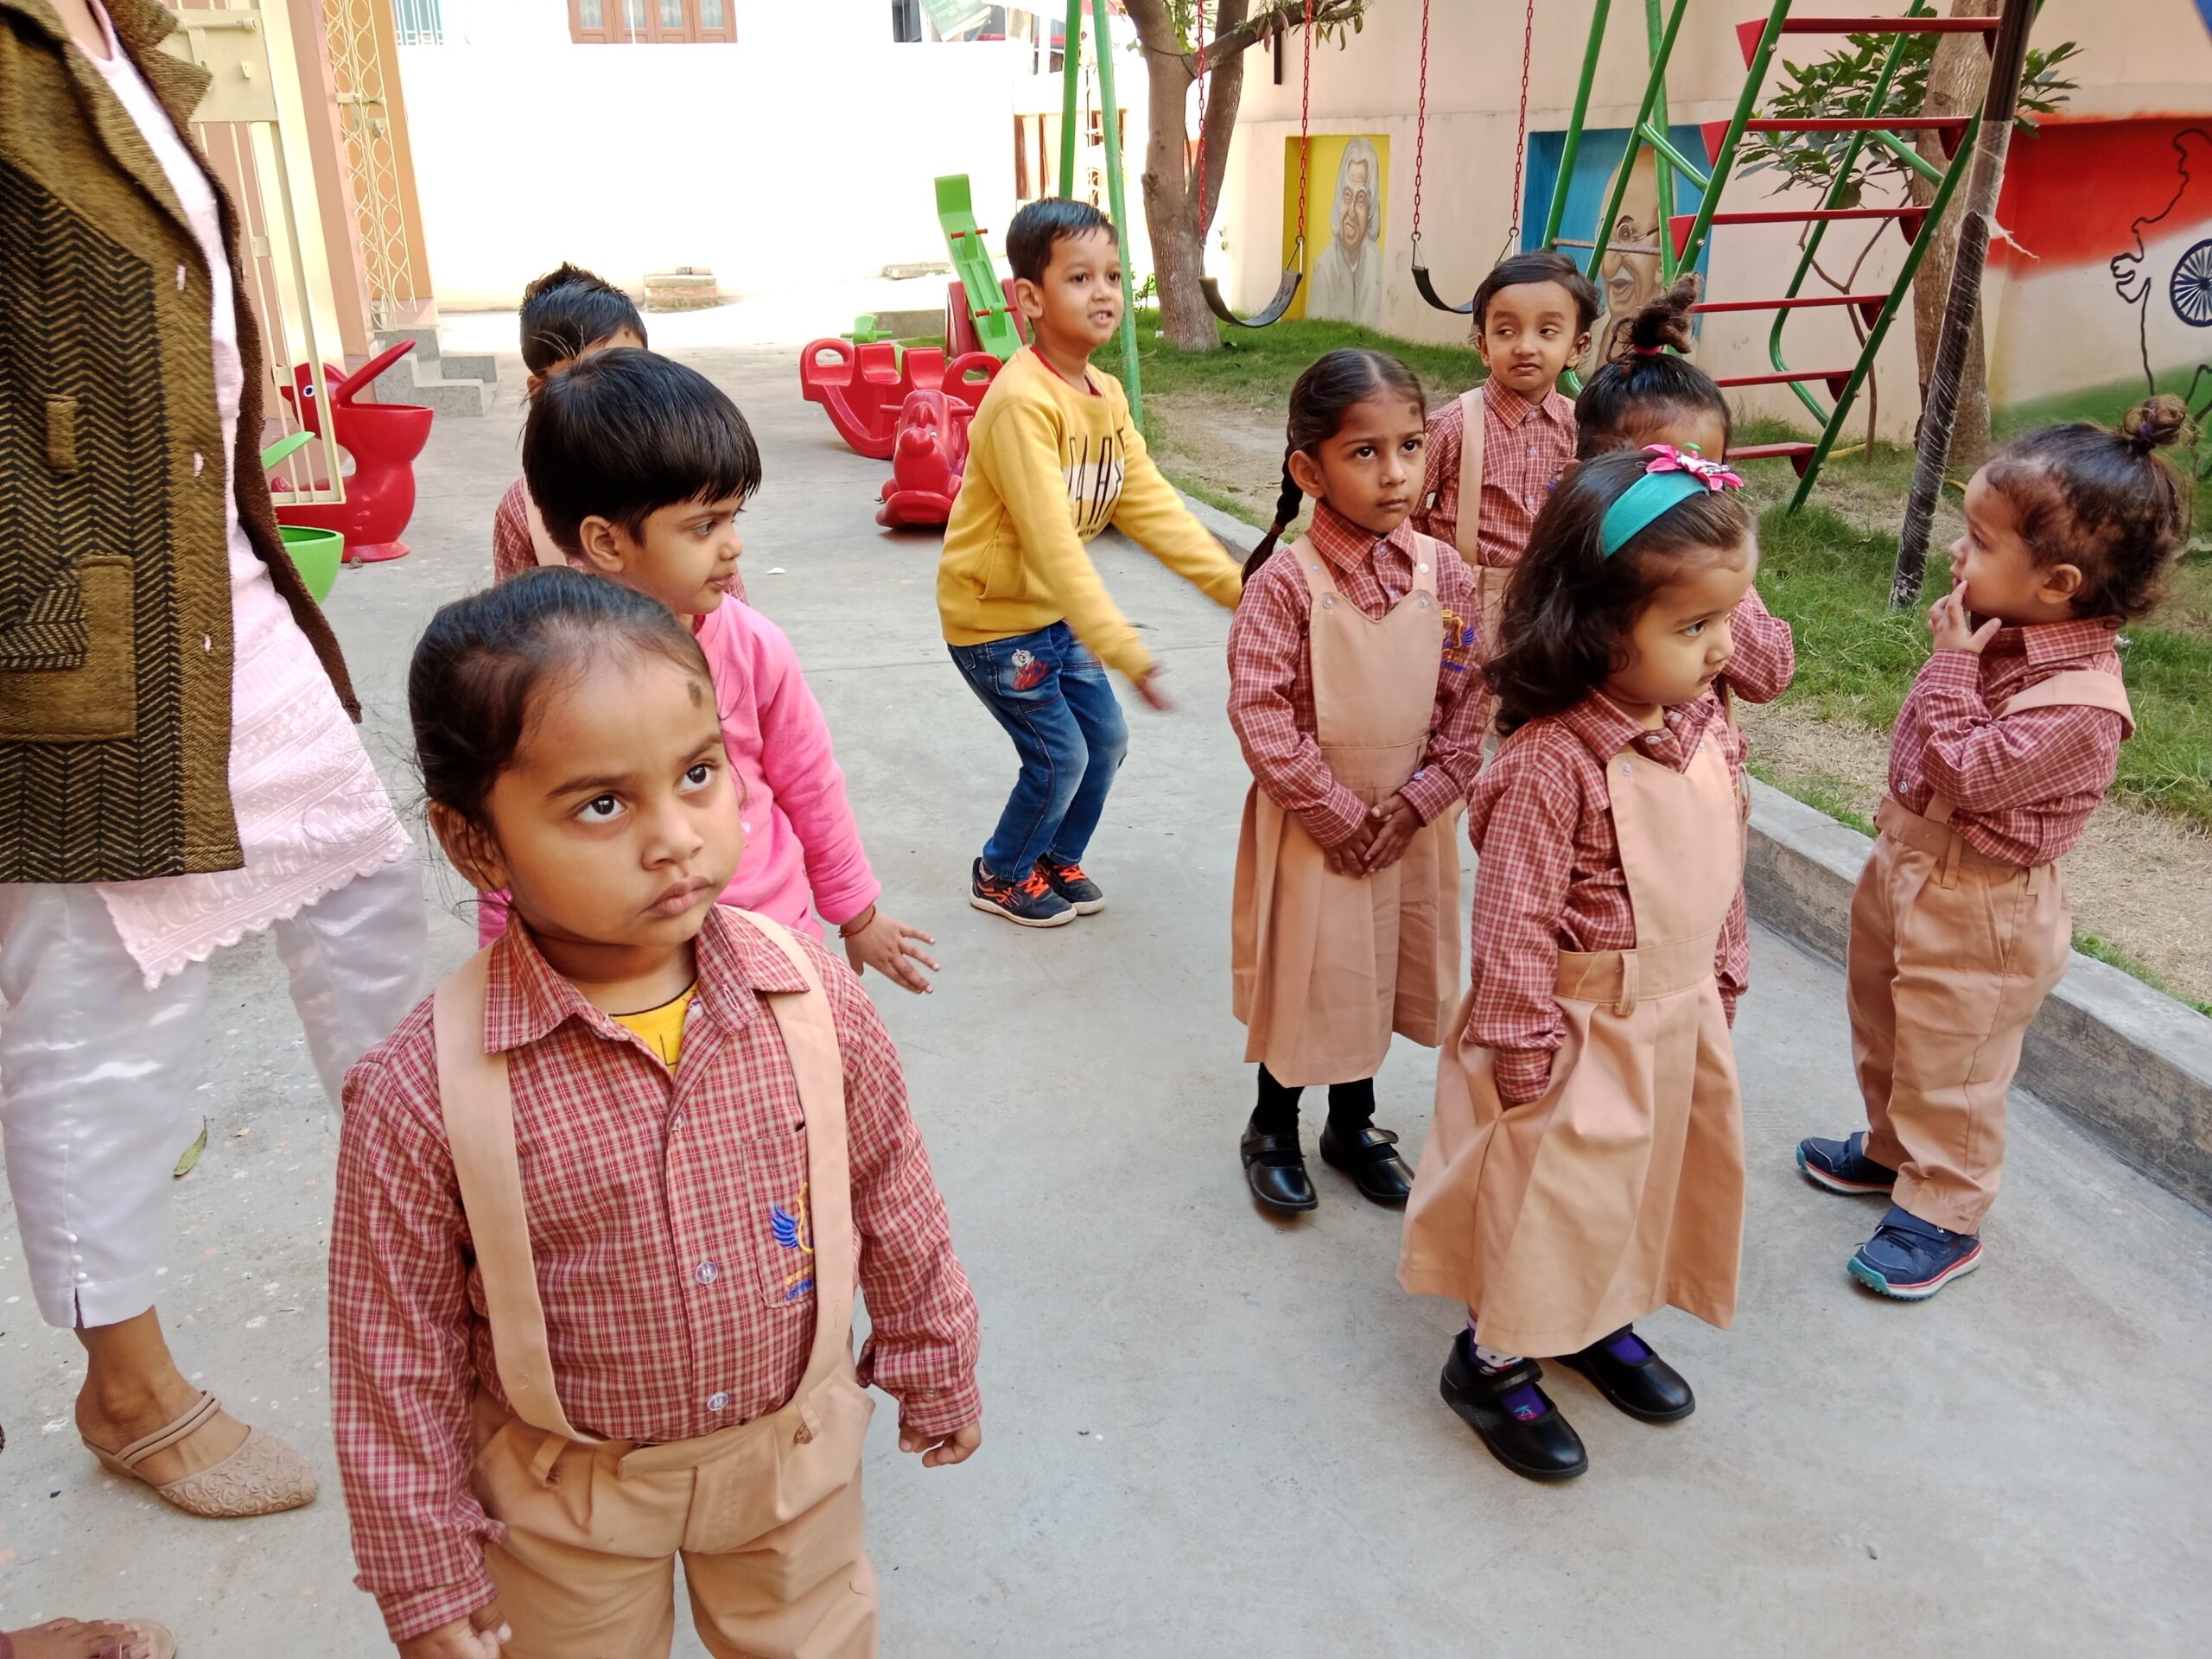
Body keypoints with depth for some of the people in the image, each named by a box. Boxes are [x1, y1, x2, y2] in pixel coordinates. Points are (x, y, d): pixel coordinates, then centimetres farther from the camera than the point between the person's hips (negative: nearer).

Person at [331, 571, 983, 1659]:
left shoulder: (813, 998, -19)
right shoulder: (423, 1095, -26)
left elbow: (893, 1198, -4)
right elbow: (396, 1357, -14)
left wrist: (936, 1367, 9)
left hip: (798, 1451, 2)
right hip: (571, 1499, -2)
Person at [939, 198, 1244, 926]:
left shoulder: (1107, 394, 0)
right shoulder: (1022, 402, -28)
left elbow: (1150, 504, -1)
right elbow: (1052, 540, -35)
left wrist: (1237, 585, -9)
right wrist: (1123, 649, -39)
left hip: (1056, 609, 8)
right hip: (993, 615, -8)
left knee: (1106, 739, 12)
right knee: (1060, 755, -2)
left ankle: (1059, 859, 35)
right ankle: (1000, 875, 23)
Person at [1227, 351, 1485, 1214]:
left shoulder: (1445, 574, -5)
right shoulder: (1286, 581, -18)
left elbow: (1468, 705, -1)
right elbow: (1259, 714, -19)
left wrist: (1417, 802, -10)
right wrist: (1338, 812, -16)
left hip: (1410, 824, 4)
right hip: (1310, 826, -4)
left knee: (1382, 970, 17)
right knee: (1302, 973, 10)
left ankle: (1354, 1123, 40)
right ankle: (1273, 1128, 34)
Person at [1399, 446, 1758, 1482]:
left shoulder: (1705, 725, -5)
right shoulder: (1550, 763, -30)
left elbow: (1723, 869, 9)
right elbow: (1513, 926, -25)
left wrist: (1721, 978, 16)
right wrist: (1524, 1055, -19)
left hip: (1681, 1020, 8)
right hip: (1580, 1029, -8)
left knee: (1654, 1175, 24)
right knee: (1551, 1192, 8)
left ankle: (1602, 1320, 50)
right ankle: (1494, 1361, 32)